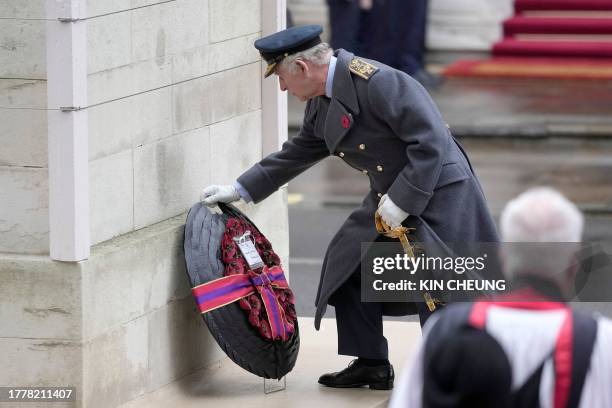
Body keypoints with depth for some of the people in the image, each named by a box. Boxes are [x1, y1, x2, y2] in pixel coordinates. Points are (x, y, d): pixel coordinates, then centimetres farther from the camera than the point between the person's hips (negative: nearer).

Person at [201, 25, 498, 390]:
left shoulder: (377, 82, -25)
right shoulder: (321, 105, 5)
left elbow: (430, 143, -27)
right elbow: (296, 155, 20)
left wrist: (401, 202, -24)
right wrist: (240, 189, 18)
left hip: (437, 193, -10)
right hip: (391, 197, 10)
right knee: (347, 264, 11)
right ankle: (371, 364, 20)